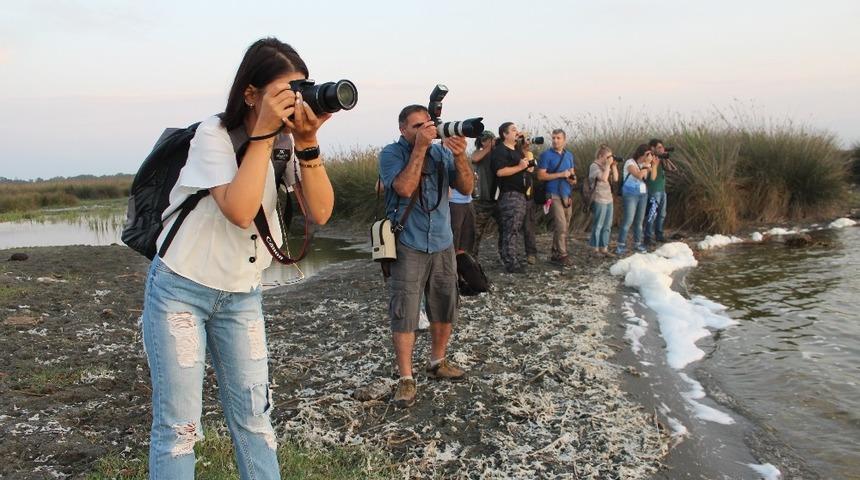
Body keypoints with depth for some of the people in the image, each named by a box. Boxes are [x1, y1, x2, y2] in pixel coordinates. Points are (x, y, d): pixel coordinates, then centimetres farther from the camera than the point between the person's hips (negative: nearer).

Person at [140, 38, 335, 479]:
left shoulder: (288, 142, -4)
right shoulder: (215, 133, -16)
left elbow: (320, 212, -15)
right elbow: (239, 210, -31)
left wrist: (306, 142, -23)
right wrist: (264, 132, -28)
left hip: (242, 294, 5)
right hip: (180, 289, -4)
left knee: (253, 415, 10)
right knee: (178, 424, 2)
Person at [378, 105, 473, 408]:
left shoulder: (442, 152, 6)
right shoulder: (391, 154, -4)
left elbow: (466, 188, -1)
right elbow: (405, 188, -21)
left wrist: (460, 156, -17)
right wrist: (420, 147, -19)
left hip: (442, 244, 5)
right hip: (408, 246, -4)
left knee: (445, 309, 12)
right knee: (404, 313, -5)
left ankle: (437, 363, 31)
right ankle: (406, 380, 5)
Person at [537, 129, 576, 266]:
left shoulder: (569, 155, 14)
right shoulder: (546, 155, -5)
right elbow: (541, 176, -10)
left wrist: (573, 179, -1)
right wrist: (561, 174, -14)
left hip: (567, 195, 7)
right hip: (554, 195, -6)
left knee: (564, 227, 7)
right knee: (561, 225, -13)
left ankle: (556, 254, 16)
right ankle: (562, 255, -6)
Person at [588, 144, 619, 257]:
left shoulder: (607, 166, 12)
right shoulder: (594, 166, -10)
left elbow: (615, 179, 9)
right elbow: (604, 178, -23)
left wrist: (613, 166, 2)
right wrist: (608, 165, -16)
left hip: (608, 199, 8)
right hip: (599, 200, -8)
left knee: (607, 226, 10)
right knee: (598, 226, 0)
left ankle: (604, 248, 17)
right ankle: (596, 249, 9)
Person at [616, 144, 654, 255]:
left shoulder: (644, 164, 7)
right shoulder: (630, 163, -12)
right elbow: (639, 175, -27)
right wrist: (647, 164, -19)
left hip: (643, 194, 6)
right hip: (630, 195, -6)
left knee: (639, 220, 6)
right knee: (628, 220, -9)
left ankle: (637, 243, 15)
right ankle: (621, 245, -2)